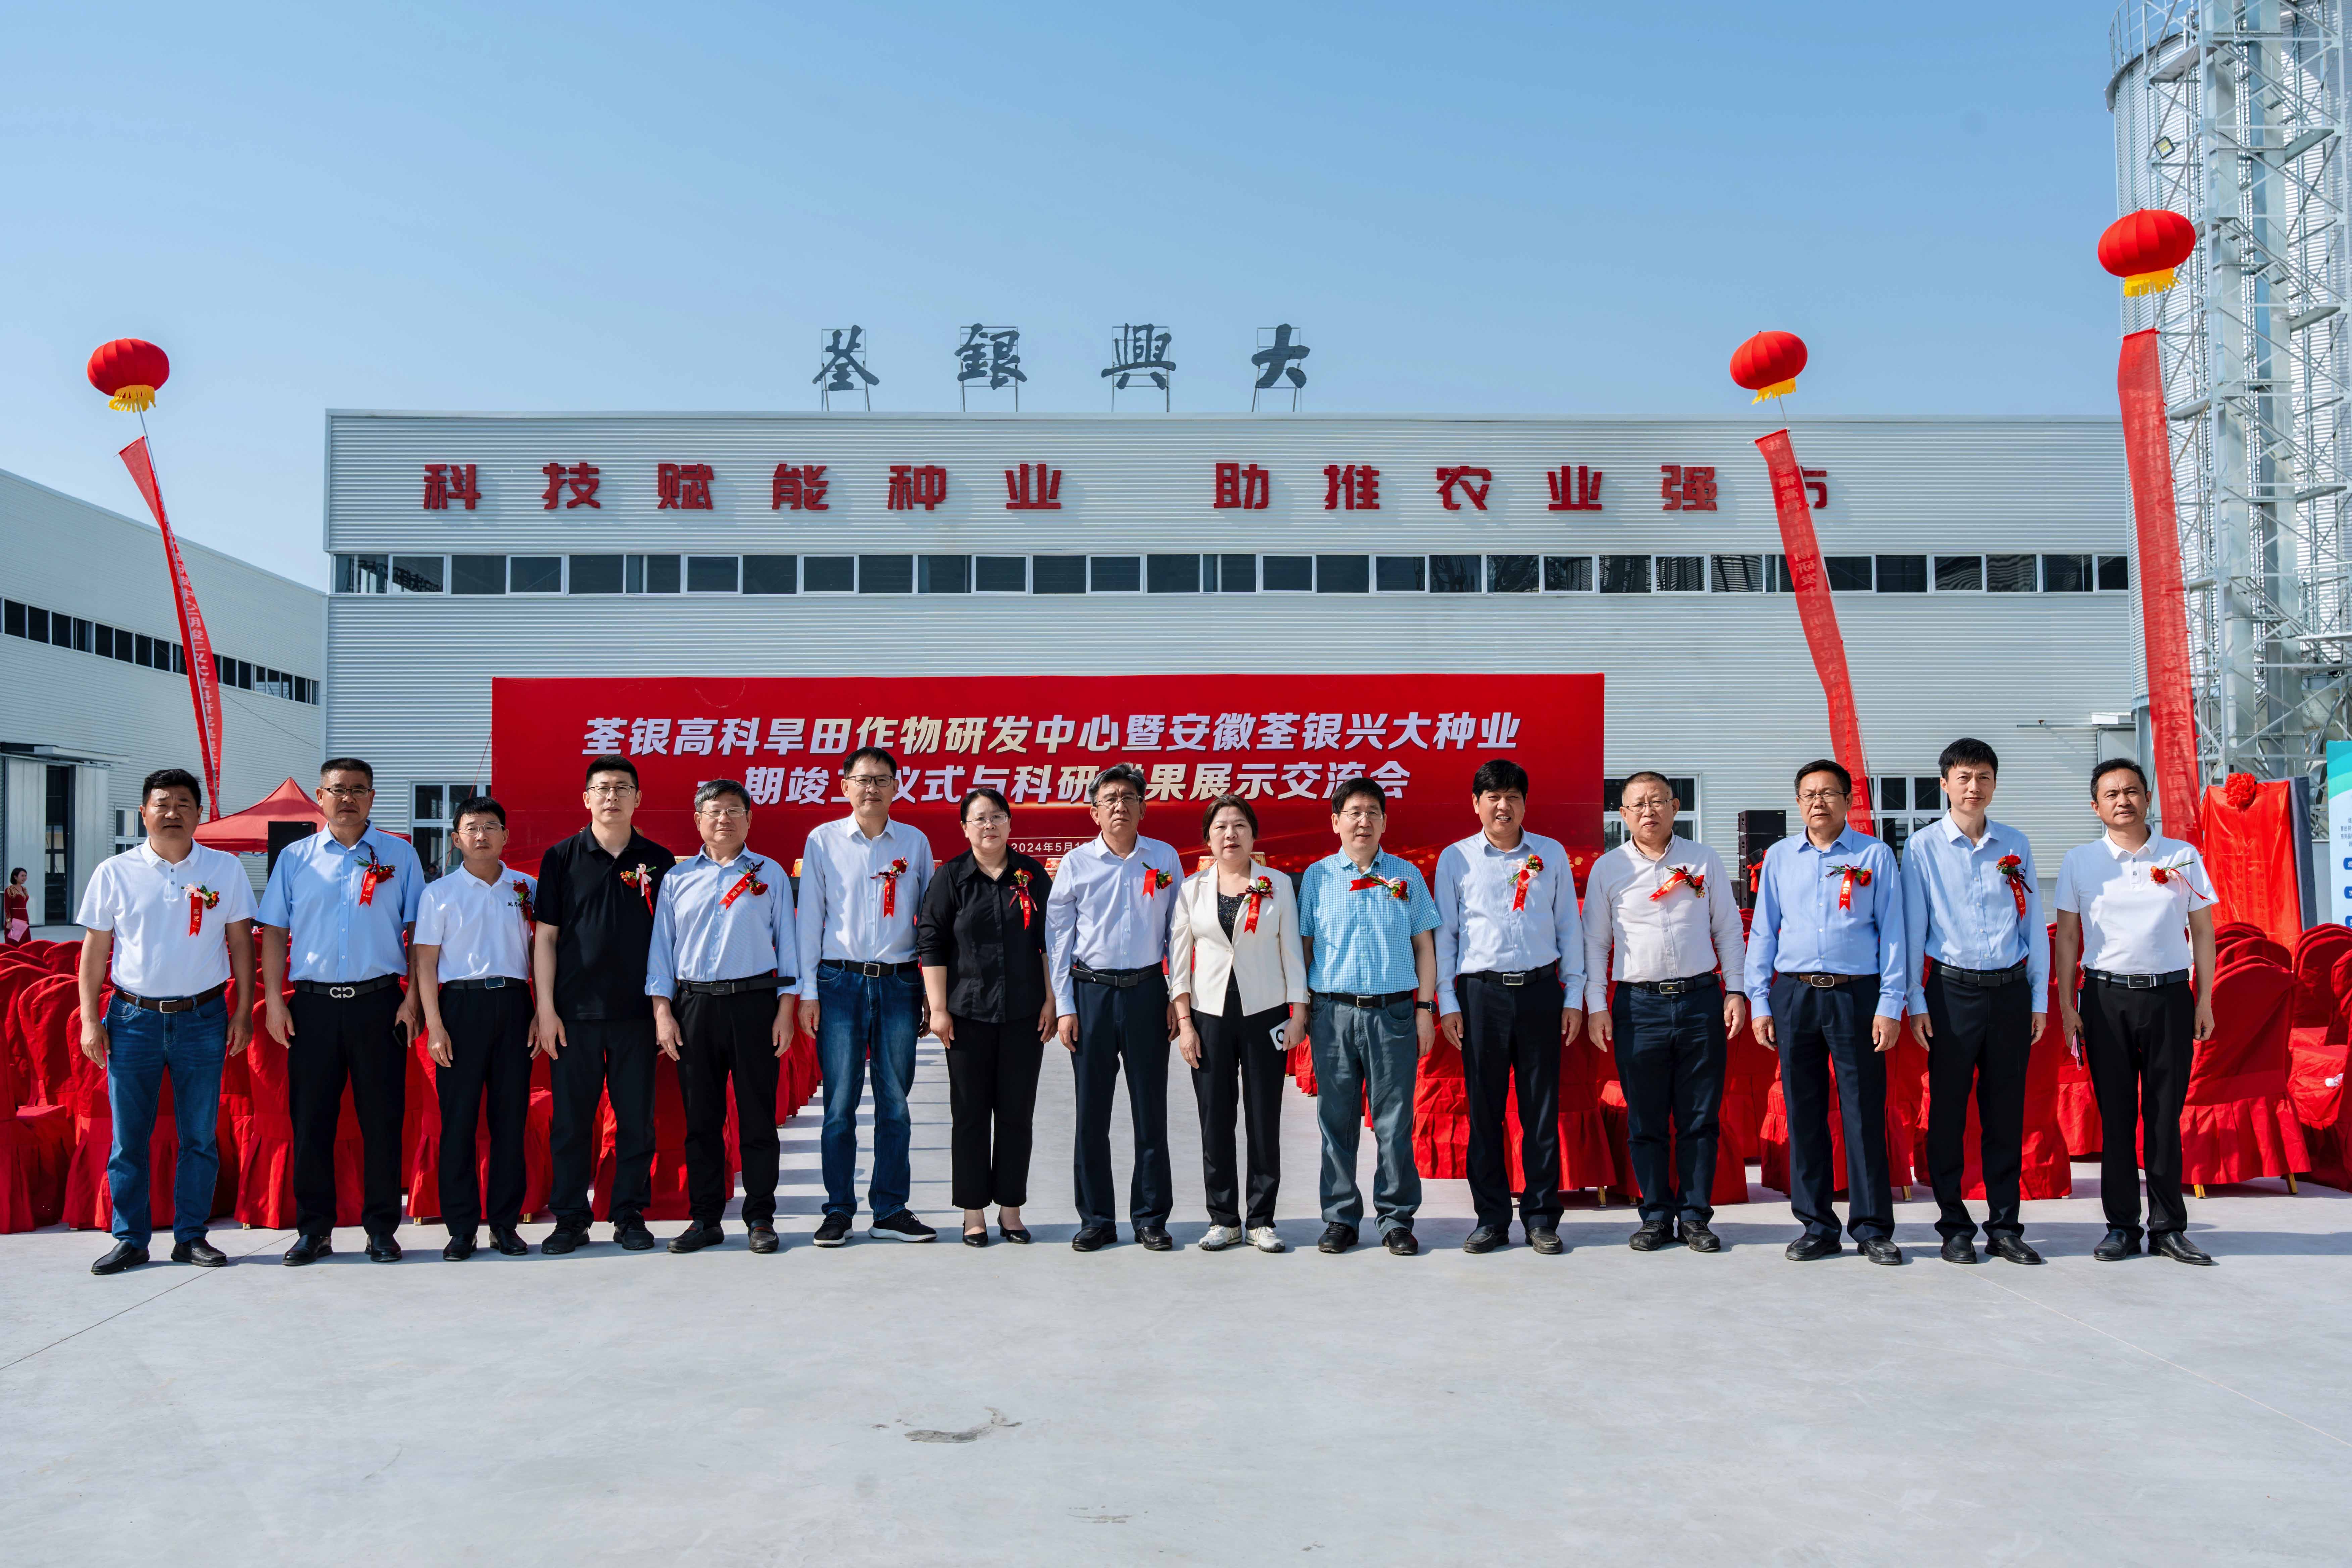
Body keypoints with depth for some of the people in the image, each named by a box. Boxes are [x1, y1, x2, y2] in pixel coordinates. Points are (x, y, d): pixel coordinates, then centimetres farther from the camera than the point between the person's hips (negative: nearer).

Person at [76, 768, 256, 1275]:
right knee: (128, 1135, 3)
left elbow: (241, 943, 6)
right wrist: (90, 1020, 0)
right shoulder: (115, 873, 2)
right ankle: (130, 1238, 13)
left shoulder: (226, 870, 3)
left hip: (203, 1018, 0)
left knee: (199, 1134, 4)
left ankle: (191, 1236, 14)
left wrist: (243, 1012, 1)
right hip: (133, 1017, 0)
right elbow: (94, 950, 5)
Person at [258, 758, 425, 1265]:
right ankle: (314, 1230, 16)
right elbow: (275, 932, 10)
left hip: (379, 1002, -1)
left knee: (383, 1119, 1)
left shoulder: (400, 856, 6)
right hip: (313, 1004, 1)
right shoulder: (295, 858, 10)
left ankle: (382, 1229, 10)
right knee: (310, 1119, 5)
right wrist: (274, 1000, 1)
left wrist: (413, 1000, -2)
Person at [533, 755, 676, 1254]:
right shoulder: (562, 858, 4)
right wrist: (546, 1008, -3)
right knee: (570, 1119, 4)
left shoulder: (658, 862, 6)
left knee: (636, 1119, 5)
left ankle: (630, 1216, 15)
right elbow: (546, 936, 3)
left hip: (637, 1012, 1)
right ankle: (571, 1218, 15)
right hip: (574, 1012, 0)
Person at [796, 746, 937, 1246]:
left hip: (899, 982, 1)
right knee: (840, 1104, -1)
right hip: (841, 981, -1)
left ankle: (891, 1211, 11)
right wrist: (808, 991, 0)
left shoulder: (915, 843, 9)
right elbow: (810, 917, 5)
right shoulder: (823, 840, 6)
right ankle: (839, 1211, 9)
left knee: (895, 1103, 4)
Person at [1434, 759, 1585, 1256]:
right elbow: (1443, 933, 7)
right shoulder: (1455, 859, 6)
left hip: (1540, 991, 1)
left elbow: (1569, 927, 11)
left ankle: (1542, 1219, 12)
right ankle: (1492, 1220, 12)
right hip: (1481, 992, -1)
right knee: (1484, 1109, 2)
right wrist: (1447, 1003, 1)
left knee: (1541, 1108, 3)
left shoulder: (1551, 854, 9)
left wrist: (1574, 996, 6)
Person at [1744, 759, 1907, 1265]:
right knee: (1804, 1112, 5)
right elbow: (1762, 932, 11)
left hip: (1856, 995, -2)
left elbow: (1892, 933, 2)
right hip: (1794, 995, 2)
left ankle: (1872, 1228, 10)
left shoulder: (1876, 856, 4)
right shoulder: (1779, 858, 10)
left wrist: (1890, 1005, -4)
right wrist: (1759, 1002, 5)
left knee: (1864, 1111, -1)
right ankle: (1817, 1227, 15)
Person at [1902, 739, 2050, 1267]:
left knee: (2006, 1112, 7)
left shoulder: (2015, 846, 9)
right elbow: (1912, 929, 0)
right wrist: (1916, 1003, -4)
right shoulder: (1924, 847, 0)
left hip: (2011, 990, 3)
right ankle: (1955, 1227, 12)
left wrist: (2039, 999, 8)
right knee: (1948, 1110, 2)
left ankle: (2004, 1226, 16)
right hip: (1953, 990, -2)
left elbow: (2034, 925, 12)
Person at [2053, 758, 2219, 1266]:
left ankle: (2169, 1228, 11)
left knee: (2166, 1114, 3)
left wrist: (2205, 999, 3)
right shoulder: (2080, 861, 4)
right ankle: (2122, 1226, 11)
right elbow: (2067, 935, 6)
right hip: (2106, 998, 0)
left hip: (2170, 995, 0)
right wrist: (2066, 1004, 1)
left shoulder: (2184, 857, 6)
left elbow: (2202, 930, 9)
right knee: (2115, 1114, 3)